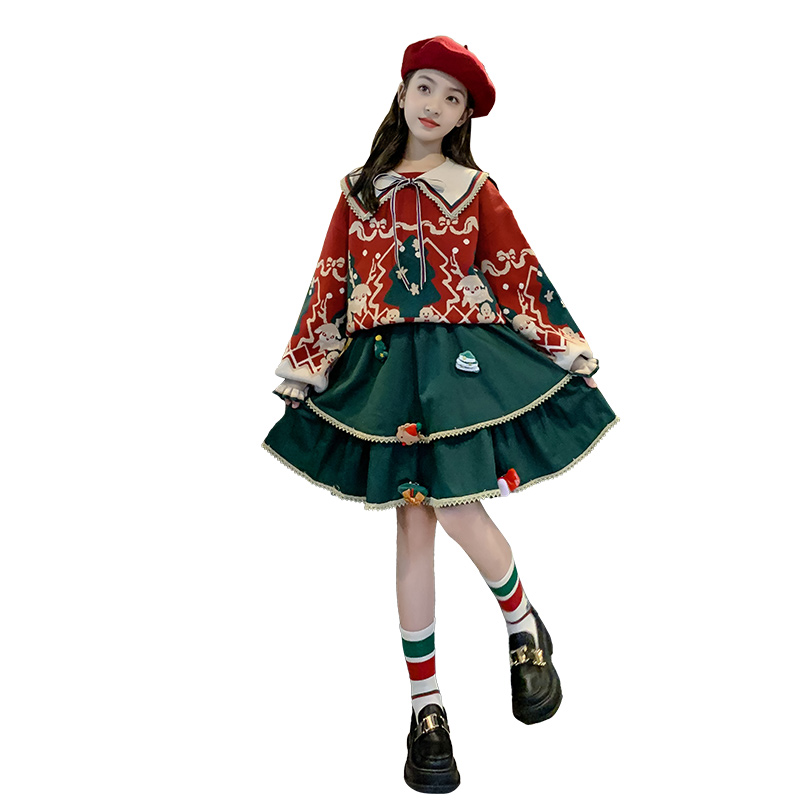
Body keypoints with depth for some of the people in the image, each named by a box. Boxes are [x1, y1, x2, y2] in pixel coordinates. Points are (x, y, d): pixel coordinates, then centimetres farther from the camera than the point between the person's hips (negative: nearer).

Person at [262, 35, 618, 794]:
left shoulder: (475, 187, 6)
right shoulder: (359, 188, 11)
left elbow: (520, 276, 6)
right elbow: (330, 282, 12)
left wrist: (565, 353, 3)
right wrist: (303, 368, 10)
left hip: (460, 359, -2)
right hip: (384, 367, 2)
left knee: (457, 512, -13)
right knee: (413, 523, 3)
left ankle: (524, 625, 20)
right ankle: (426, 707, 11)